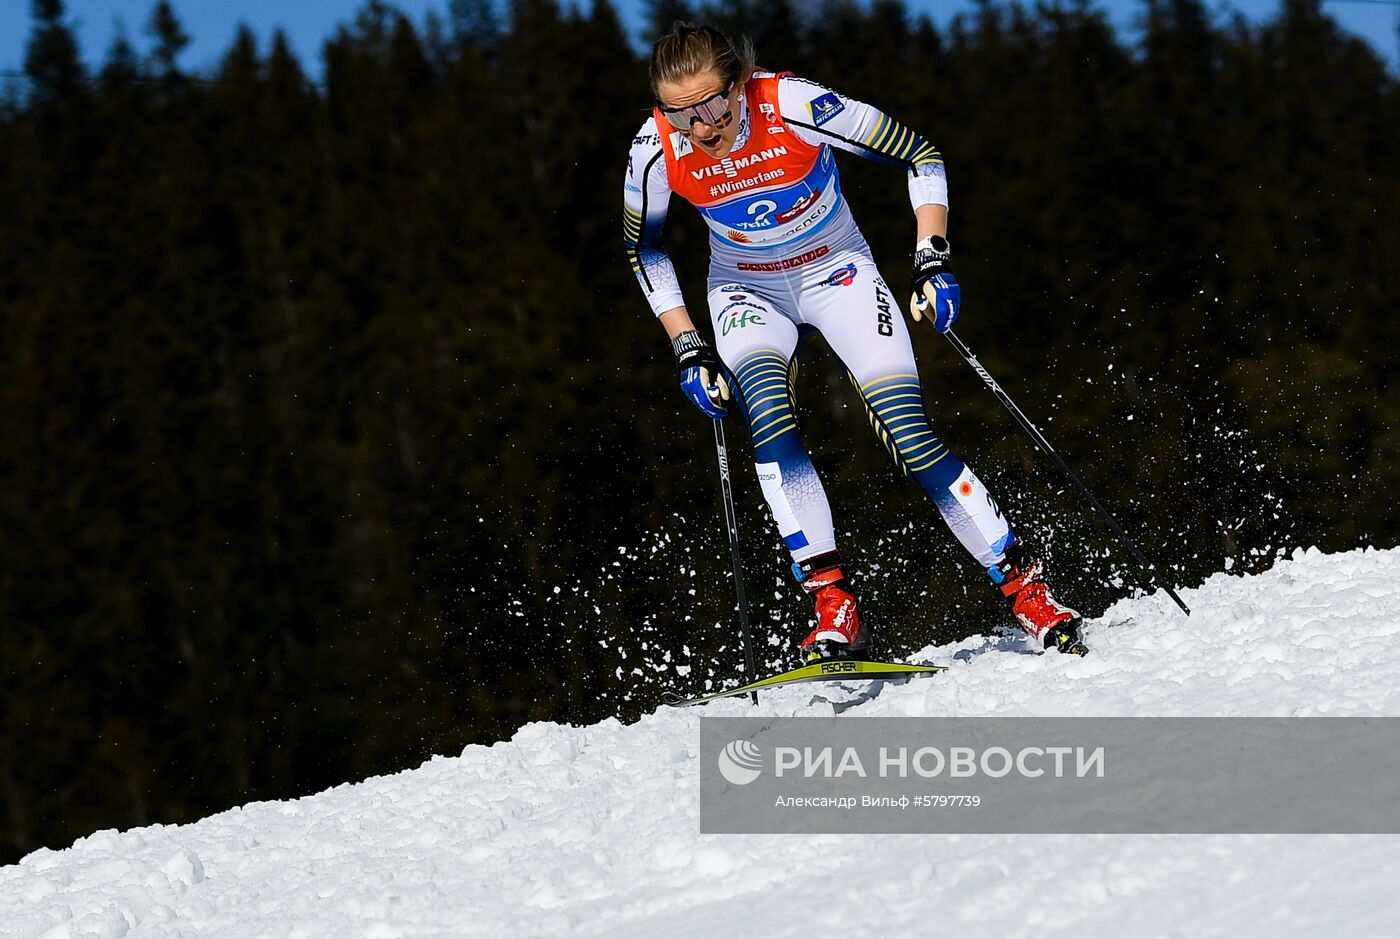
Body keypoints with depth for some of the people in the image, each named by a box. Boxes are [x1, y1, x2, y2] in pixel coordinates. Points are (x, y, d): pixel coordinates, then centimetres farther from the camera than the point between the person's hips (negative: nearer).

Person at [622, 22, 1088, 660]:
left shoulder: (795, 106, -29)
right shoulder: (656, 152, -22)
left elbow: (921, 157, -16)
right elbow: (642, 250, -1)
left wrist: (932, 260, -24)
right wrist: (689, 350, -7)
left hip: (836, 272, -1)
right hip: (747, 291, 2)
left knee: (908, 432, -17)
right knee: (767, 412, -29)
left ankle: (1027, 591, -5)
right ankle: (835, 611, -29)